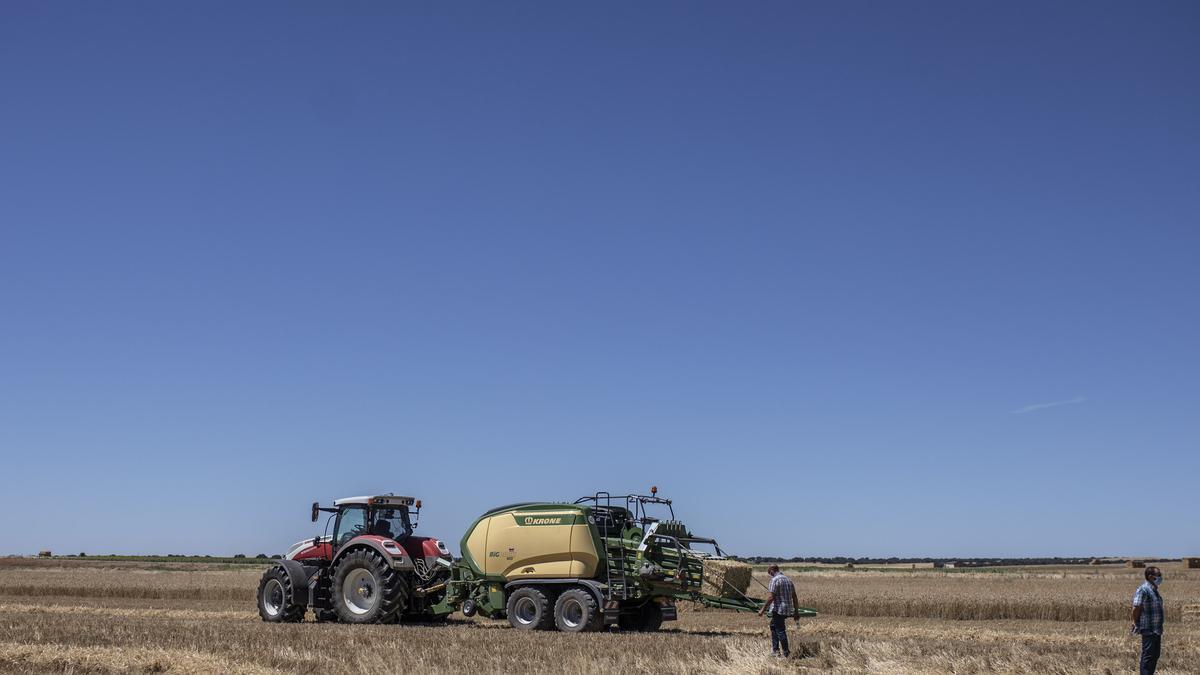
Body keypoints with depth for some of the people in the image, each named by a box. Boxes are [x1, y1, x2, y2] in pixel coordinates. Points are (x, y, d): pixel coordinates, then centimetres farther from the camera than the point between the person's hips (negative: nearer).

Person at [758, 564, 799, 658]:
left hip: (778, 610, -9)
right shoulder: (788, 579, 14)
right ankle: (775, 650, 23)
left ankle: (786, 653, 1)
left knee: (780, 631, -2)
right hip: (788, 609, 9)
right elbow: (795, 598, 16)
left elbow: (770, 597, -19)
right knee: (773, 626, 22)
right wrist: (796, 612, 21)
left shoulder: (774, 580, -12)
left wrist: (763, 610, -13)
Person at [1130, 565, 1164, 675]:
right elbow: (1136, 610, -20)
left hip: (1156, 630, 10)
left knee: (1155, 655, 16)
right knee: (1148, 656, -7)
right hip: (1148, 630, -10)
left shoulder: (1154, 590, 14)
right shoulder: (1143, 590, -18)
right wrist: (1136, 624, -8)